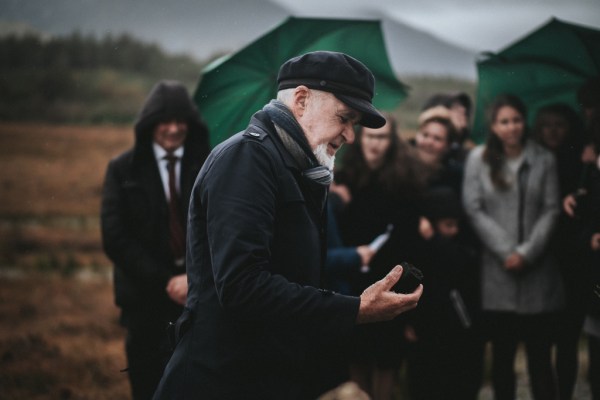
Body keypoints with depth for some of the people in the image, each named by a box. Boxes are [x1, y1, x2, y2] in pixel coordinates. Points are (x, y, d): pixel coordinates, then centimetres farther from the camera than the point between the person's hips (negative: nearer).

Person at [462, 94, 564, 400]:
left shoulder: (543, 159, 4)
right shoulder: (478, 159, 3)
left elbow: (550, 210, 1)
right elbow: (474, 209, -1)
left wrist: (526, 252, -9)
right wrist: (506, 250, -8)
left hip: (537, 269, 0)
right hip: (497, 270, 0)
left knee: (540, 355, 1)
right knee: (502, 354, 5)